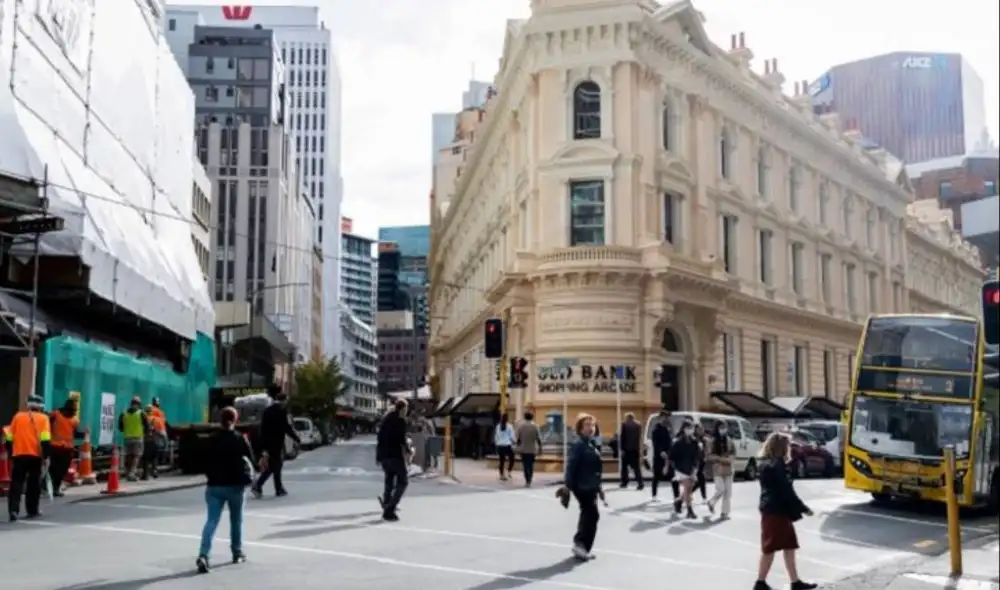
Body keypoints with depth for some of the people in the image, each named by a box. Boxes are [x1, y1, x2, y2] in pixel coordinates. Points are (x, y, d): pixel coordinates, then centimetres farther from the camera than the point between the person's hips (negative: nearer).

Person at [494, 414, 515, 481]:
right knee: (511, 459, 9)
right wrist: (513, 442, 11)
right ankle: (508, 472, -3)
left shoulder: (498, 426, 5)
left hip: (500, 445, 4)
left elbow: (496, 437, 8)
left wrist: (496, 444, 18)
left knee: (501, 461, 8)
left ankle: (502, 475, 9)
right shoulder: (509, 426, -7)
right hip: (507, 445, -4)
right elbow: (512, 436, -6)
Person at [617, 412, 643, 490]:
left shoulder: (624, 424, -6)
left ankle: (624, 482, 16)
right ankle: (640, 483, -9)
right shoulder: (638, 425, 5)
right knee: (636, 466, 3)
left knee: (624, 466, 11)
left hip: (626, 449, -3)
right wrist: (640, 449, 14)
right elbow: (640, 438, 8)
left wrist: (621, 448, -6)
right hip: (635, 449, 3)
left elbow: (621, 437, -9)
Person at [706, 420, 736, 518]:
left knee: (728, 491, 2)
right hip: (717, 469, -4)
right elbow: (710, 456, -10)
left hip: (728, 469, 4)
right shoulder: (713, 441, -7)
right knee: (721, 489, -12)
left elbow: (733, 452, 14)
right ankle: (712, 502, 18)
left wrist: (730, 458, -7)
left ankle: (725, 512, 9)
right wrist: (722, 459, -18)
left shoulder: (729, 440, 6)